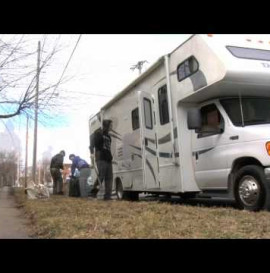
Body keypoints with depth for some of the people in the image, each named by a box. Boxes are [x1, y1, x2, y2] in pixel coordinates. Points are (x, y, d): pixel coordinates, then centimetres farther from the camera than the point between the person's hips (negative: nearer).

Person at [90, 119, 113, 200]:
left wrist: (110, 156, 13)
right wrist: (92, 153, -24)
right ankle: (93, 192, 1)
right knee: (101, 176, -13)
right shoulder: (98, 133, 3)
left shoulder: (108, 136, 24)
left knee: (109, 178, 1)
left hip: (108, 159, 7)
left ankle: (107, 195, 2)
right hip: (101, 158, -7)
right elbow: (92, 144, -9)